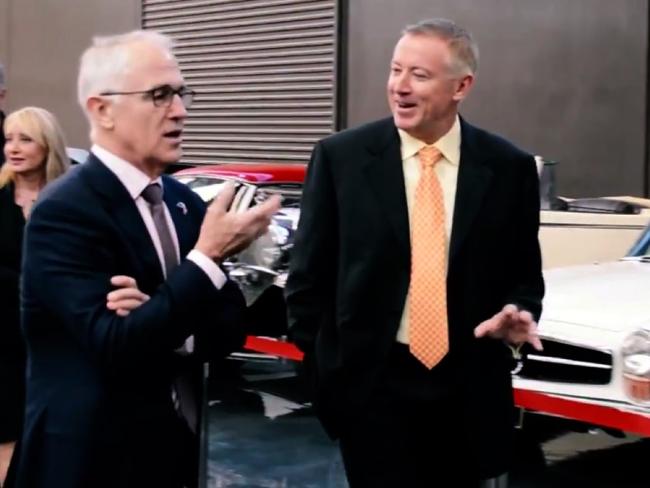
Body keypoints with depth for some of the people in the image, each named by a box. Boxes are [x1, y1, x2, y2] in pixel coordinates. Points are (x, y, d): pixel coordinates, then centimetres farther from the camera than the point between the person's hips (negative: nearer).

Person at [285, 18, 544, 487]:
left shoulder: (509, 167, -1)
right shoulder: (340, 156, -4)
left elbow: (524, 274, 9)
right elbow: (309, 273, 1)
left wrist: (517, 314, -11)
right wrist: (321, 371, -2)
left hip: (470, 388, 2)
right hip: (369, 383, -2)